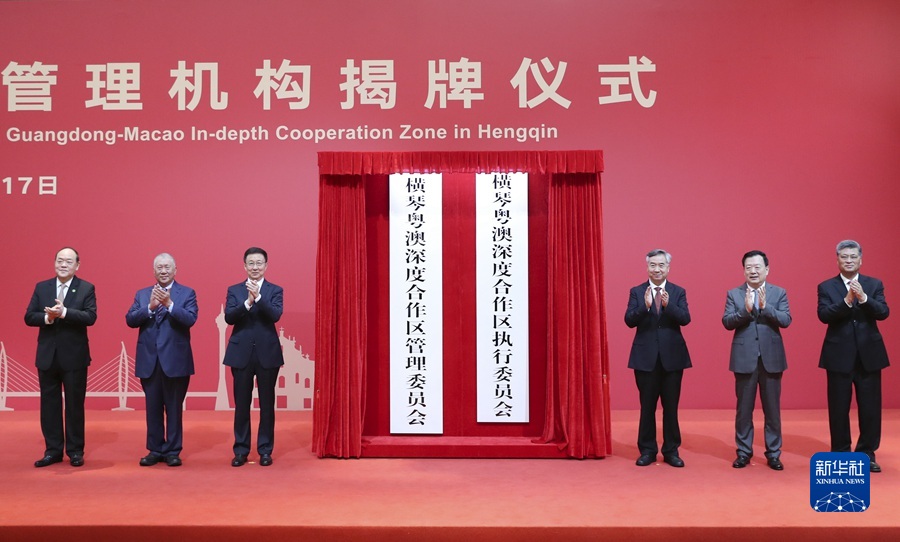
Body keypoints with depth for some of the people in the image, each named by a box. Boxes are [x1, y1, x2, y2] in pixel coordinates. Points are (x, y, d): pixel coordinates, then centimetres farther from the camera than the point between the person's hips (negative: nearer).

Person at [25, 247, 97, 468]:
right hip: (47, 355, 3)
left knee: (75, 404, 4)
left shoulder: (86, 288, -2)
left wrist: (64, 312, -26)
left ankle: (75, 451, 14)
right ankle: (53, 450, 18)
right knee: (49, 404, 8)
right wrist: (47, 317, -18)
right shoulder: (41, 287, 7)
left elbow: (90, 317, -15)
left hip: (74, 356, -3)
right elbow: (29, 317, 1)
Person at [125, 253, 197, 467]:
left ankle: (173, 451, 14)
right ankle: (155, 450, 20)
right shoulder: (142, 294, 11)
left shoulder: (187, 293, 1)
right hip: (149, 361, 3)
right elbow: (130, 320, -1)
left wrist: (169, 303, -24)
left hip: (175, 360, -3)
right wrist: (150, 306, -16)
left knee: (174, 408, 4)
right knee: (153, 409, 10)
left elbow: (190, 319, -13)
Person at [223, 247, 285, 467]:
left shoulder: (275, 290, 3)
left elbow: (276, 315, -13)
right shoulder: (234, 290, 7)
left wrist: (258, 297, -24)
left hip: (268, 353, -1)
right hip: (241, 353, 1)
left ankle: (265, 450, 14)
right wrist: (247, 303, -22)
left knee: (267, 404, 4)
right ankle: (241, 450, 16)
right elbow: (228, 317, -7)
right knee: (241, 404, 6)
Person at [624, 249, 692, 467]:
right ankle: (647, 451, 17)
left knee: (671, 406, 7)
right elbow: (629, 321, -8)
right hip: (646, 357, 0)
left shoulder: (678, 292, 4)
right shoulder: (636, 292, 3)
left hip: (672, 356, 0)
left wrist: (668, 305, -26)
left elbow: (685, 319, -10)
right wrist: (645, 306, -24)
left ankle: (671, 451, 18)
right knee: (647, 406, 7)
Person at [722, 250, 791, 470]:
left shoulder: (779, 293, 4)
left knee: (772, 409, 7)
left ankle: (773, 453, 18)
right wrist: (746, 309, -21)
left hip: (771, 358, 0)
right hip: (744, 358, 0)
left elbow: (786, 320, -8)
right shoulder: (733, 294, 3)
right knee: (744, 408, 7)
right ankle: (743, 452, 18)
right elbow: (726, 322, -7)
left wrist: (765, 306, -21)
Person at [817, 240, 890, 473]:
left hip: (869, 355, 2)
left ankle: (867, 454, 18)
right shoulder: (826, 287, 1)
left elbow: (883, 313, -8)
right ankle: (840, 454, 17)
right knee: (839, 408, 5)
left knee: (870, 407, 5)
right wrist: (847, 301, -26)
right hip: (839, 356, -1)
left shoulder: (875, 284, 6)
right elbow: (824, 315, -13)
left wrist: (863, 298, -24)